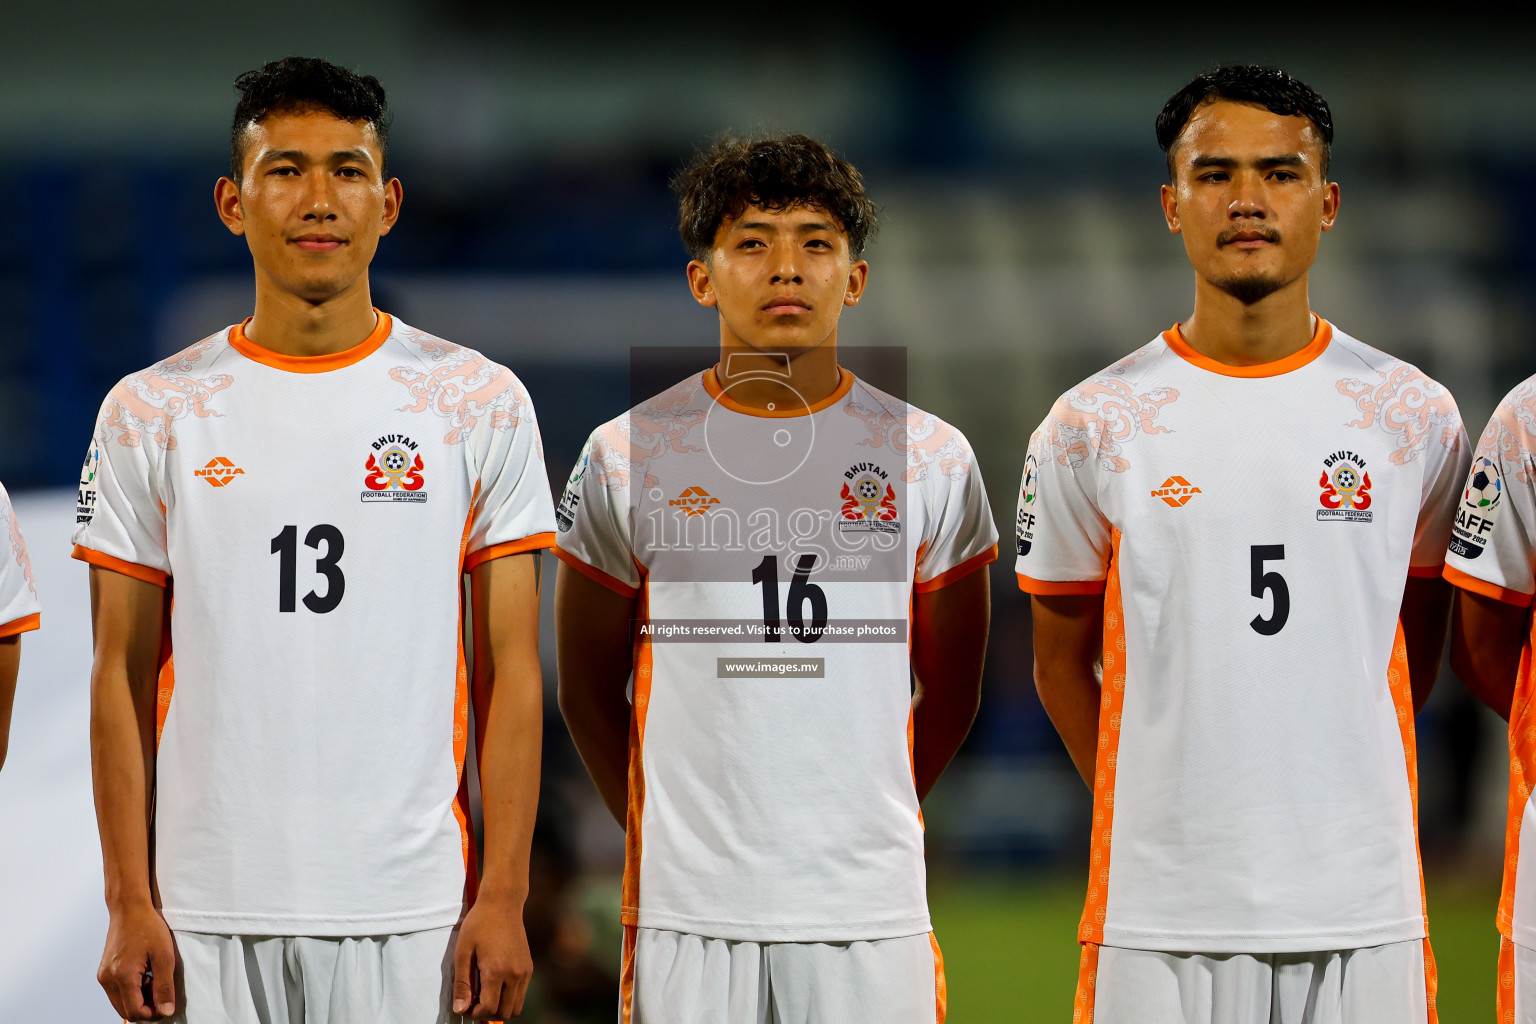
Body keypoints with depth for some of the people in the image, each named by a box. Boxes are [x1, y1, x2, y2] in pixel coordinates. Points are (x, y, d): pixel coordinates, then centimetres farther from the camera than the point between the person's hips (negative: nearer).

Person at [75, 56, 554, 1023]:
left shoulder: (480, 403, 4)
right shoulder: (150, 416, 5)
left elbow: (510, 668, 3)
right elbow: (125, 677, 6)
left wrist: (503, 898, -4)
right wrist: (130, 903, -1)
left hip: (410, 909, 0)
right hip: (211, 909, 1)